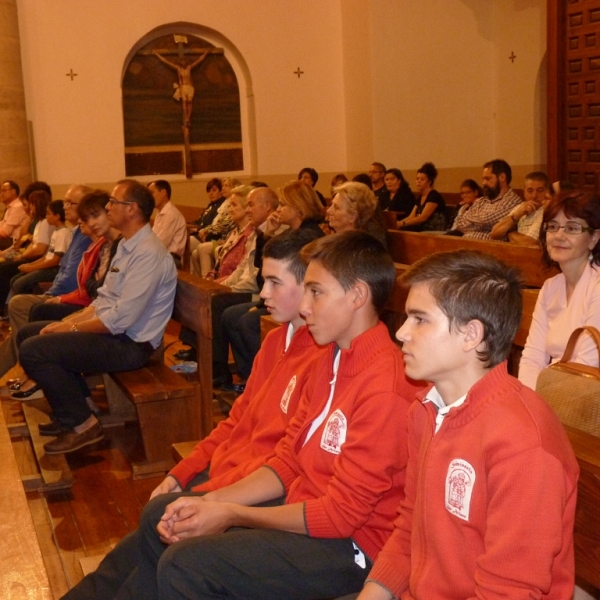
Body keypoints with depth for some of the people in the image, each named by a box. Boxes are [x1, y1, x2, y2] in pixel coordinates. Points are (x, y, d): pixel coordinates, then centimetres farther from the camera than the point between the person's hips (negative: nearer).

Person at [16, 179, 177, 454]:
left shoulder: (148, 254, -21)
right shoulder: (127, 245, 12)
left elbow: (121, 319, -26)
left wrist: (71, 328, -14)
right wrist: (68, 322, 1)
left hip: (130, 344, -10)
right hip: (113, 329, 10)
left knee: (33, 350, -17)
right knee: (28, 333, 13)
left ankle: (82, 424, -3)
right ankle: (72, 410, 17)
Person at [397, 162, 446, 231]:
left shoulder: (434, 196, -11)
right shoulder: (420, 197, 15)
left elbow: (423, 217, -21)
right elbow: (411, 217, 7)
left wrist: (402, 223, -27)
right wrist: (397, 223, -11)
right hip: (422, 230, 8)